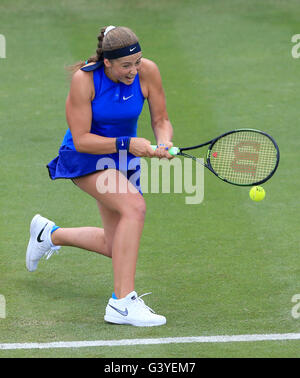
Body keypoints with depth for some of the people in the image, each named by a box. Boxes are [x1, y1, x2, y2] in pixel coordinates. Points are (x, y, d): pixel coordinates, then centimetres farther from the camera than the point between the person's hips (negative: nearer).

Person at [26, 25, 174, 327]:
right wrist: (127, 144, -34)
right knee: (135, 206, -31)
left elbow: (160, 120, -5)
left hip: (121, 161, 6)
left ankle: (49, 234, 40)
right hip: (84, 156, -6)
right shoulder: (84, 79, -25)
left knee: (116, 246, 10)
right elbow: (81, 139, -23)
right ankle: (122, 301, -33)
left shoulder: (147, 71, -16)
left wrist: (163, 143, -27)